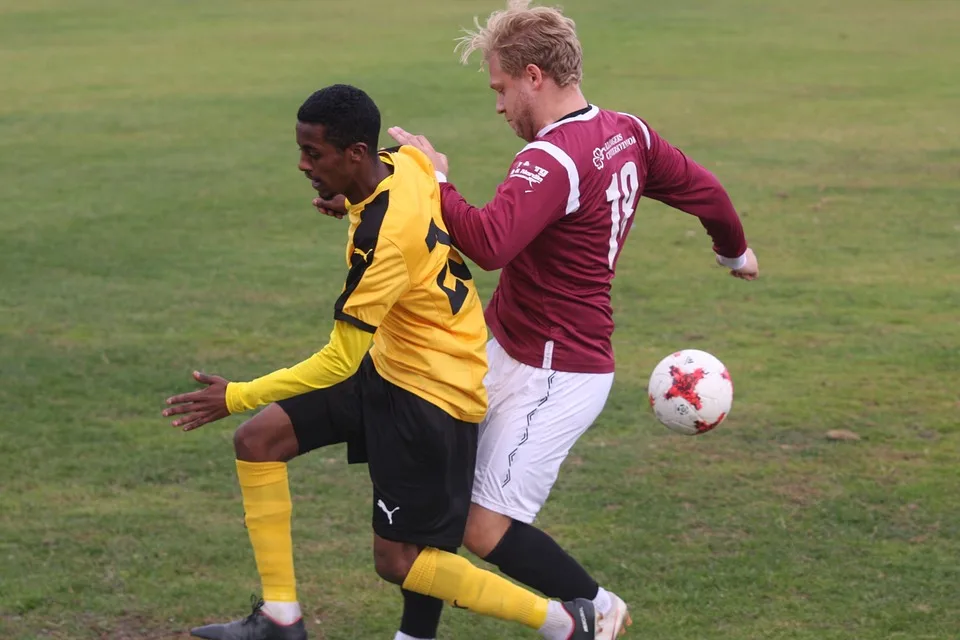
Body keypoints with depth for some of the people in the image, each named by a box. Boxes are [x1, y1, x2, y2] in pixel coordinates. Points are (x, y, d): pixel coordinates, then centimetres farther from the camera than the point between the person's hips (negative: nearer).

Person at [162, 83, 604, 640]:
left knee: (397, 561, -2)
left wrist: (238, 397, -19)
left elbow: (340, 361, -24)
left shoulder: (383, 240, -30)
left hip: (433, 394, -10)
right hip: (388, 365, 10)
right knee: (258, 440, 1)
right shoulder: (408, 161, -6)